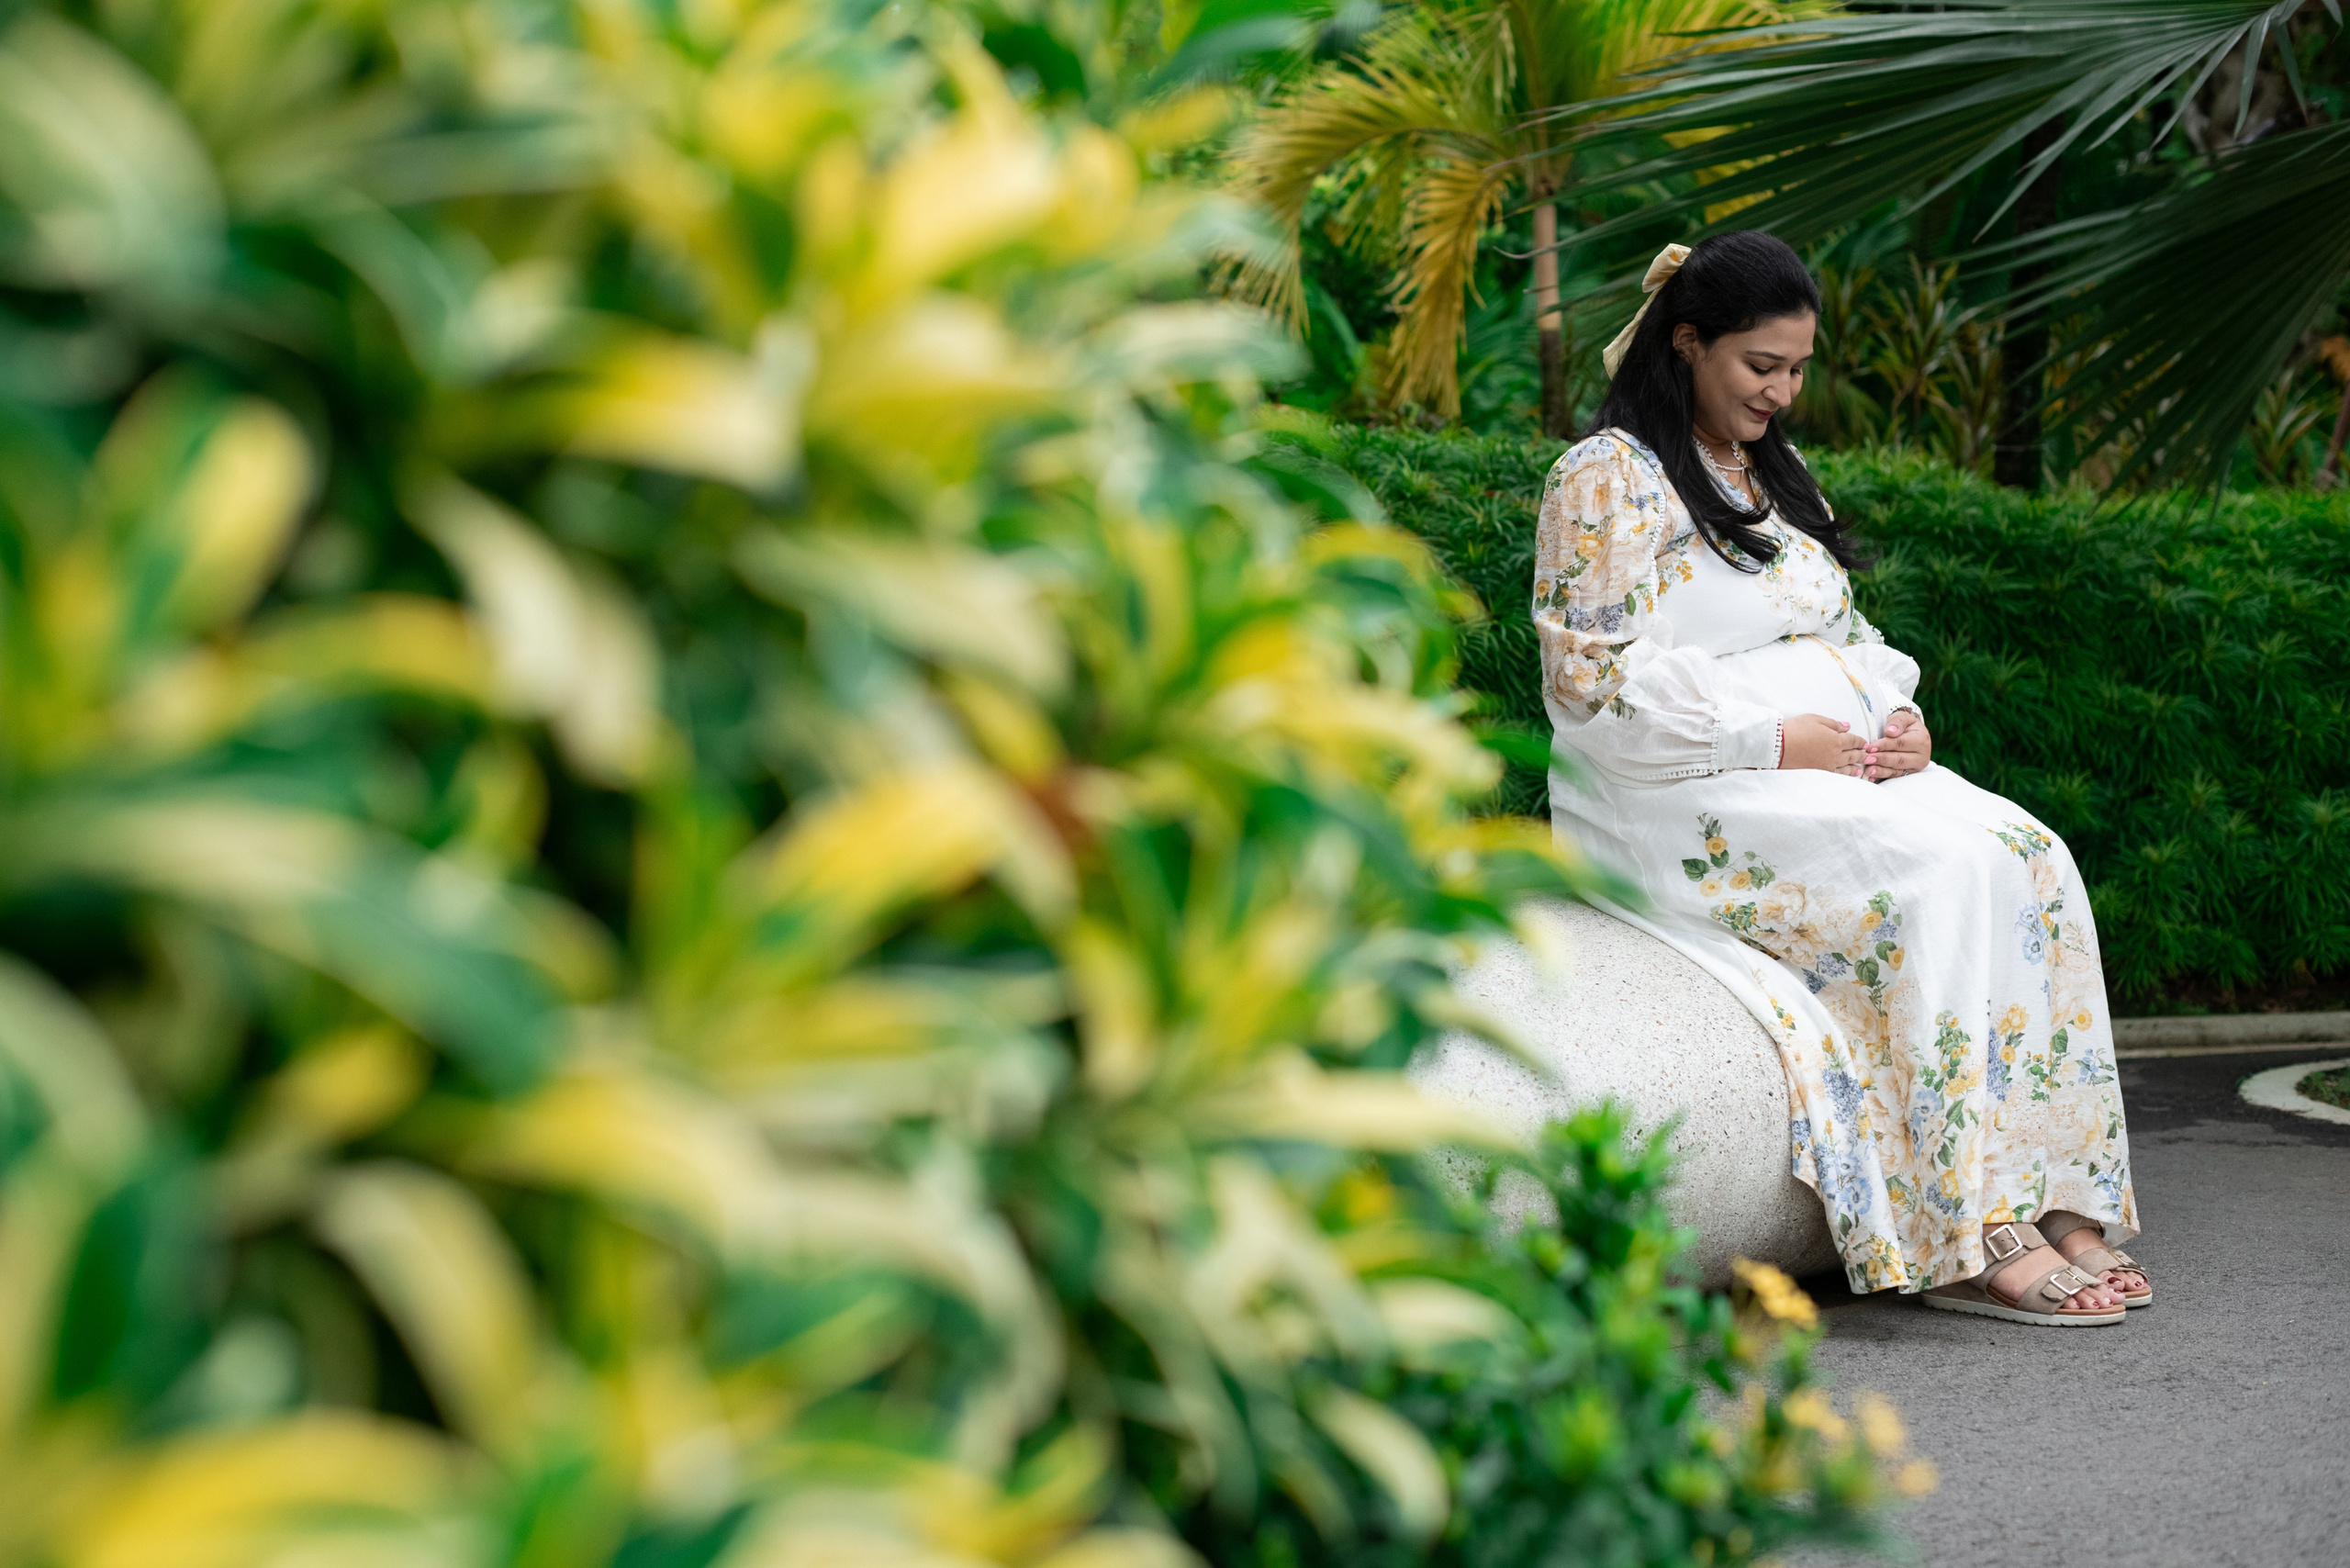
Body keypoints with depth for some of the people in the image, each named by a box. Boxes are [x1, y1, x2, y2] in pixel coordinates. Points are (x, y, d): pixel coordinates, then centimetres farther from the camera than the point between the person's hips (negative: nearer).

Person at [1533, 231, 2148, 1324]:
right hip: (1693, 798, -8)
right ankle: (1965, 1239, -28)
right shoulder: (1608, 478, -4)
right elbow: (1592, 677, -13)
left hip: (1841, 766, 8)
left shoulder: (1770, 476, 22)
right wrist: (1769, 740, -17)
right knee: (1938, 874, -29)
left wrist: (1898, 716, 1)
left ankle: (2053, 1199, -22)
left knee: (2030, 860, -18)